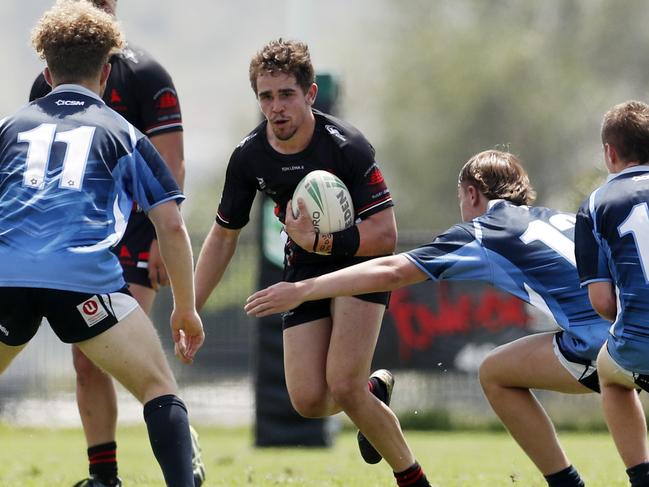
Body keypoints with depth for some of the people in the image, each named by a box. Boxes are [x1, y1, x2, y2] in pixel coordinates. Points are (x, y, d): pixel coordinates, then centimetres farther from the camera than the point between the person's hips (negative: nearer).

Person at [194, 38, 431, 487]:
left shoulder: (346, 147, -25)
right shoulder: (248, 157, -10)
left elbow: (384, 235, -24)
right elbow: (224, 236, 4)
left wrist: (325, 242, -36)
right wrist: (189, 312, 3)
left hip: (360, 262, -5)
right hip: (304, 269, 5)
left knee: (343, 386, -21)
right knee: (308, 400, -8)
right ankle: (374, 392, 27)